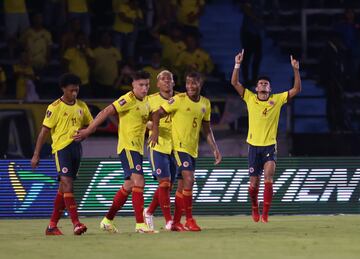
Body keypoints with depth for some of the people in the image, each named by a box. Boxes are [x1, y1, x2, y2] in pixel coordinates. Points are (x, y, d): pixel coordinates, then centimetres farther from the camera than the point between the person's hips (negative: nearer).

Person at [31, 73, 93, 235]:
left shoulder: (81, 106, 11)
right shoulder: (55, 107, -6)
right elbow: (44, 131, -5)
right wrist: (36, 154, -7)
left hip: (76, 148, 6)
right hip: (61, 147, -6)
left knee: (64, 188, 9)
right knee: (68, 184, -17)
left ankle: (52, 226, 15)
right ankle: (76, 223, -24)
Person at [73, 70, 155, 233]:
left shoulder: (145, 101, 13)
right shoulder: (128, 100, -13)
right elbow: (106, 112, -15)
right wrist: (88, 131, -17)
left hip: (137, 148, 9)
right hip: (127, 146, -9)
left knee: (128, 186, 14)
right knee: (139, 181, -18)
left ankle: (108, 220, 25)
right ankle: (140, 224, -21)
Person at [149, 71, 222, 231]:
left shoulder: (205, 103, 8)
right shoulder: (179, 100, -10)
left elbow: (206, 129, 18)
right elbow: (157, 114, -9)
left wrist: (215, 149, 13)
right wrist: (155, 131, -25)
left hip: (193, 149, 6)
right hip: (179, 146, -6)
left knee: (183, 185, 9)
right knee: (188, 180, -18)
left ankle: (176, 222, 16)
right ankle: (189, 220, -11)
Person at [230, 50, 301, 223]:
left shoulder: (277, 100, 2)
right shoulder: (250, 98, 3)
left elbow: (296, 89, -1)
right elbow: (234, 83, -3)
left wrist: (296, 70, -11)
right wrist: (237, 65, -14)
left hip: (270, 146, -1)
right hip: (254, 145, 1)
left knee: (269, 175, -23)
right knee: (254, 183, 6)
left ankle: (265, 213, -20)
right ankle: (255, 208, 35)